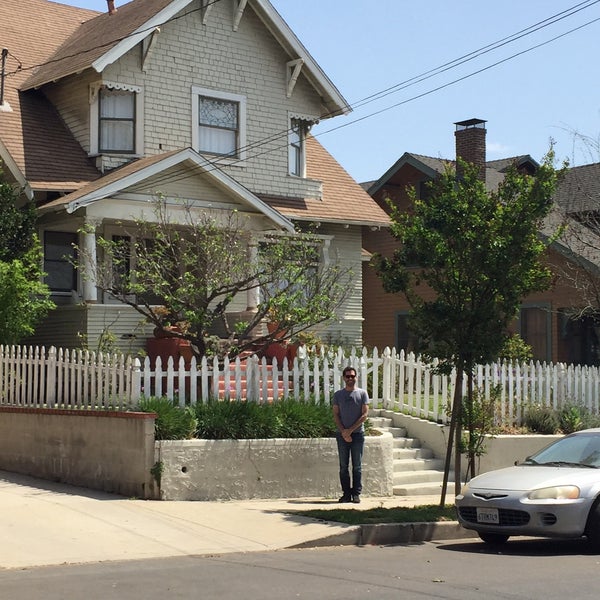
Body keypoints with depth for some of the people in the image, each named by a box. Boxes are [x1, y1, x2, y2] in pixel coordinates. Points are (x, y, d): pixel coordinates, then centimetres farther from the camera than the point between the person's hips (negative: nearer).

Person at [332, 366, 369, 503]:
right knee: (343, 466, 2)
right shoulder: (338, 394, 7)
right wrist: (343, 432, -9)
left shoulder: (362, 393, 3)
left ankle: (356, 493, 4)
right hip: (342, 434, 1)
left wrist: (350, 430, -10)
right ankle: (346, 493, 7)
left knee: (357, 466, 1)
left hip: (357, 433, -1)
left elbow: (364, 414, -2)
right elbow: (336, 415, 4)